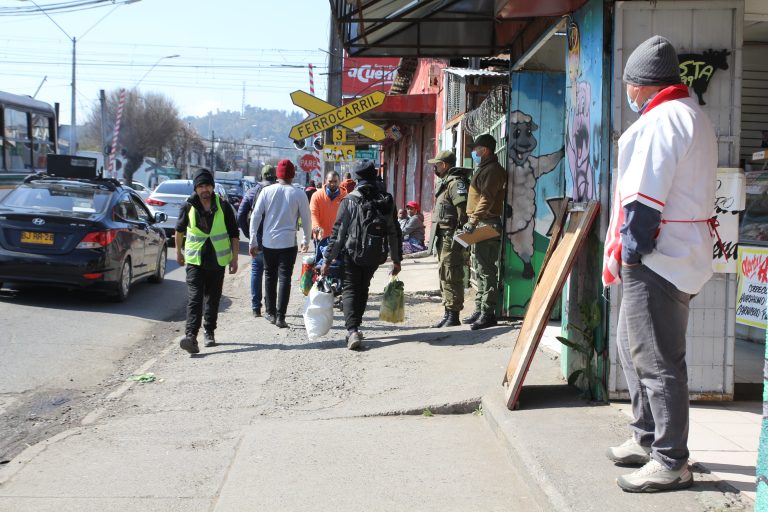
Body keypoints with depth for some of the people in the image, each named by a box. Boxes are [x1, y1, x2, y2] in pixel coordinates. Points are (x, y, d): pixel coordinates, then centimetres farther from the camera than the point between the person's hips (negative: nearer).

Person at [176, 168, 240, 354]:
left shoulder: (223, 206, -2)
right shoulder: (188, 206, -1)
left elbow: (234, 234, 3)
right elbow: (179, 230, 16)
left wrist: (234, 259, 1)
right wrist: (179, 252, 22)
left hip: (217, 260, 1)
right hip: (194, 259, -1)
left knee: (213, 298, 10)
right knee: (194, 297, -13)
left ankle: (209, 333, 25)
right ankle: (191, 335, -23)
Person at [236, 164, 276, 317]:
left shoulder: (252, 191, 1)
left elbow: (240, 215, -1)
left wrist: (248, 233, 7)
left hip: (257, 239, 1)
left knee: (256, 271, 11)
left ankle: (256, 307, 9)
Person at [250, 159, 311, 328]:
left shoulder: (267, 191, -1)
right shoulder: (299, 194, -5)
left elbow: (255, 217, -1)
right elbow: (306, 219, 1)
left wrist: (253, 241, 5)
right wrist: (306, 240, 16)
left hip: (268, 243, 2)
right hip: (288, 243, -2)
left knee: (270, 277, 16)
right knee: (284, 278, 0)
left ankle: (270, 312, 23)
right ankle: (280, 316, -6)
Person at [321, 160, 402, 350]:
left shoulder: (349, 201, -11)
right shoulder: (386, 201, 1)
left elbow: (338, 232, -11)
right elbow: (394, 233, 5)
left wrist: (328, 260, -5)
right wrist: (397, 260, 14)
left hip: (353, 254, -4)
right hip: (376, 255, 4)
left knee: (350, 290, 4)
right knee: (363, 289, 21)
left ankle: (352, 330, -14)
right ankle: (355, 327, 27)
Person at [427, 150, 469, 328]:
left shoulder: (456, 182, -13)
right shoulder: (445, 182, 20)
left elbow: (463, 210, -22)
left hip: (452, 237, -11)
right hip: (443, 236, 11)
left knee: (451, 276, -8)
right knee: (444, 275, 15)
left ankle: (453, 315, -4)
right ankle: (448, 313, 22)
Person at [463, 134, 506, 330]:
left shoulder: (492, 170, -12)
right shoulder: (484, 169, 21)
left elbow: (487, 199, -22)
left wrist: (473, 220, -26)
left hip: (487, 225, -11)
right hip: (480, 226, 11)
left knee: (486, 270, -10)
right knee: (480, 269, 14)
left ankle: (488, 313, -9)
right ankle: (480, 310, 20)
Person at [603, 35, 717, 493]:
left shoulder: (662, 119, -15)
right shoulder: (695, 117, 20)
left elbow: (646, 195, -20)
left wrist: (630, 250, -14)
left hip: (658, 259, -11)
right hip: (685, 251, 11)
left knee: (657, 361, -7)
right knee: (633, 345, 21)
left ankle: (671, 463, 0)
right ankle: (647, 438, 31)